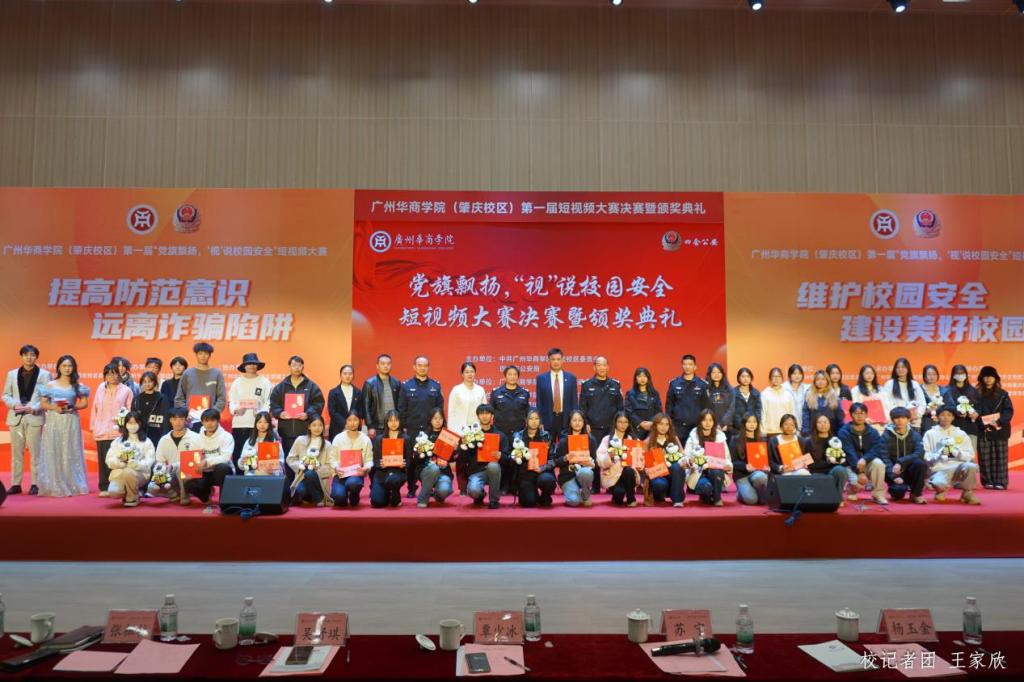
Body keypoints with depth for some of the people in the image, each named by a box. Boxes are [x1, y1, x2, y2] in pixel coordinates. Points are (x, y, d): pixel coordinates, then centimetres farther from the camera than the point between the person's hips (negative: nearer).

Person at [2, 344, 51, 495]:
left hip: (35, 418, -3)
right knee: (16, 452, 7)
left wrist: (33, 408, -15)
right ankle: (16, 484, 12)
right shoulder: (12, 374, 12)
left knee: (35, 453, -2)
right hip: (15, 417, 3)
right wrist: (14, 405, -8)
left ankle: (35, 484, 3)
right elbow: (6, 395, 11)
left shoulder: (44, 374, 2)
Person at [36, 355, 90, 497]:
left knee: (71, 453, 0)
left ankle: (72, 485, 5)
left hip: (71, 422, 0)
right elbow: (42, 404, 5)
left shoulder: (78, 385, 6)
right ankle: (54, 486, 4)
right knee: (53, 453, -1)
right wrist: (54, 408, -13)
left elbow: (85, 403, 6)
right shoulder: (50, 385, 5)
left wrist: (72, 407, -11)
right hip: (54, 422, 0)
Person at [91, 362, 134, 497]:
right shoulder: (100, 388, 11)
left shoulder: (126, 390, 2)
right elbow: (95, 408, 13)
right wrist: (93, 427, 10)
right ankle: (104, 488, 11)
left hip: (117, 431, -3)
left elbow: (130, 410, 3)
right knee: (102, 460, 4)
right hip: (101, 431, 3)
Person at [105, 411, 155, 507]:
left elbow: (149, 461, -3)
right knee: (113, 491, -29)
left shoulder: (146, 442, 8)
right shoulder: (118, 441, 16)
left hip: (140, 473, -2)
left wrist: (137, 464, -24)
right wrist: (119, 462, -16)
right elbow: (109, 459, 6)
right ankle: (127, 493, 9)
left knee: (128, 472, -37)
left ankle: (133, 498, -11)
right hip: (119, 472, 2)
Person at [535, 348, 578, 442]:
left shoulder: (571, 377, 4)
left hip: (566, 419, 0)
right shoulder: (541, 378, 3)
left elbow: (574, 401, 6)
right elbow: (539, 402, 3)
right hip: (547, 420, 0)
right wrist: (540, 422, -2)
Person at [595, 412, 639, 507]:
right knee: (619, 492, -31)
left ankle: (631, 499, -9)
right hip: (612, 475, -2)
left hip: (629, 472, 2)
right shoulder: (607, 439, 2)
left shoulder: (633, 439, 11)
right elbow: (601, 462, -6)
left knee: (628, 471, -33)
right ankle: (617, 497, 8)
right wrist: (609, 456, -23)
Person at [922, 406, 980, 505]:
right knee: (939, 483, -37)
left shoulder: (961, 434, 14)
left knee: (971, 466, -33)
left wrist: (956, 451, -12)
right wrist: (938, 455, -18)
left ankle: (967, 493, -4)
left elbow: (970, 455, 7)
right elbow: (925, 456, 0)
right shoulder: (930, 433, 8)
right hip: (939, 470, -2)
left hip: (958, 468, 2)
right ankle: (940, 490, 5)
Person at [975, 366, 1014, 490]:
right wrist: (984, 423, -16)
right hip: (983, 430, 0)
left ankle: (1000, 482, 1)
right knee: (985, 458, 0)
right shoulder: (977, 394, 6)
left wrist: (998, 421, -18)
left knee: (1000, 457, -1)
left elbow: (1009, 411, -1)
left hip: (1000, 430, 0)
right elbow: (975, 412, -1)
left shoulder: (1003, 394, 8)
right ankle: (988, 482, 6)